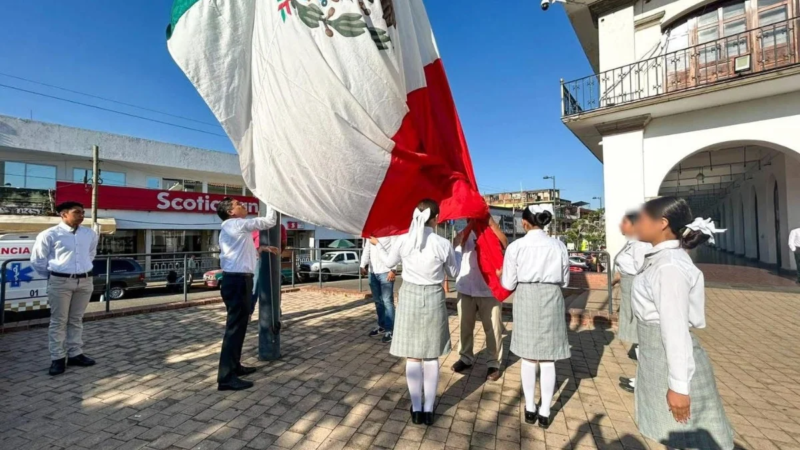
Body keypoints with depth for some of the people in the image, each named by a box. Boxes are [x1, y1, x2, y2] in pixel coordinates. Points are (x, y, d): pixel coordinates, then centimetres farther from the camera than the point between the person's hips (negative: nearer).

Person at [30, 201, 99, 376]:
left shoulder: (90, 234, 6)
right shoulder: (50, 235, -7)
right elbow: (37, 260, 3)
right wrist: (51, 276, 9)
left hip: (85, 281, 4)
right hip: (60, 282, -4)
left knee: (76, 320, 12)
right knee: (58, 321, 3)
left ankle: (75, 354, 21)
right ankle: (58, 358, 13)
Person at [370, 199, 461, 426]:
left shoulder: (402, 241, -8)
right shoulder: (443, 244, -12)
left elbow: (389, 262, 11)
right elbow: (454, 273, 4)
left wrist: (377, 245, 28)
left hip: (409, 298, 1)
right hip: (433, 299, -1)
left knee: (412, 357, 11)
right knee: (431, 357, 14)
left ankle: (416, 409, 23)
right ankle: (428, 409, 24)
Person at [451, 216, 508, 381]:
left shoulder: (493, 235, 2)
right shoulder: (467, 234, 5)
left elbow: (505, 242, -20)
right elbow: (459, 240, -17)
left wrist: (490, 220, -19)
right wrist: (473, 221, -21)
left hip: (489, 290, -2)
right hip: (466, 288, 2)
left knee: (492, 329, 6)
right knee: (465, 326, 15)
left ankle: (494, 363, 22)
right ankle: (466, 357, 32)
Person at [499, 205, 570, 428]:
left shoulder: (516, 246, -8)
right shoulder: (559, 245, -3)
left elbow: (508, 283, -4)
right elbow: (565, 280, 7)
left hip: (526, 299, -1)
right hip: (551, 299, 1)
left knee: (528, 357, 13)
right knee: (548, 359, 11)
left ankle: (530, 409, 26)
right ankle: (545, 412, 22)